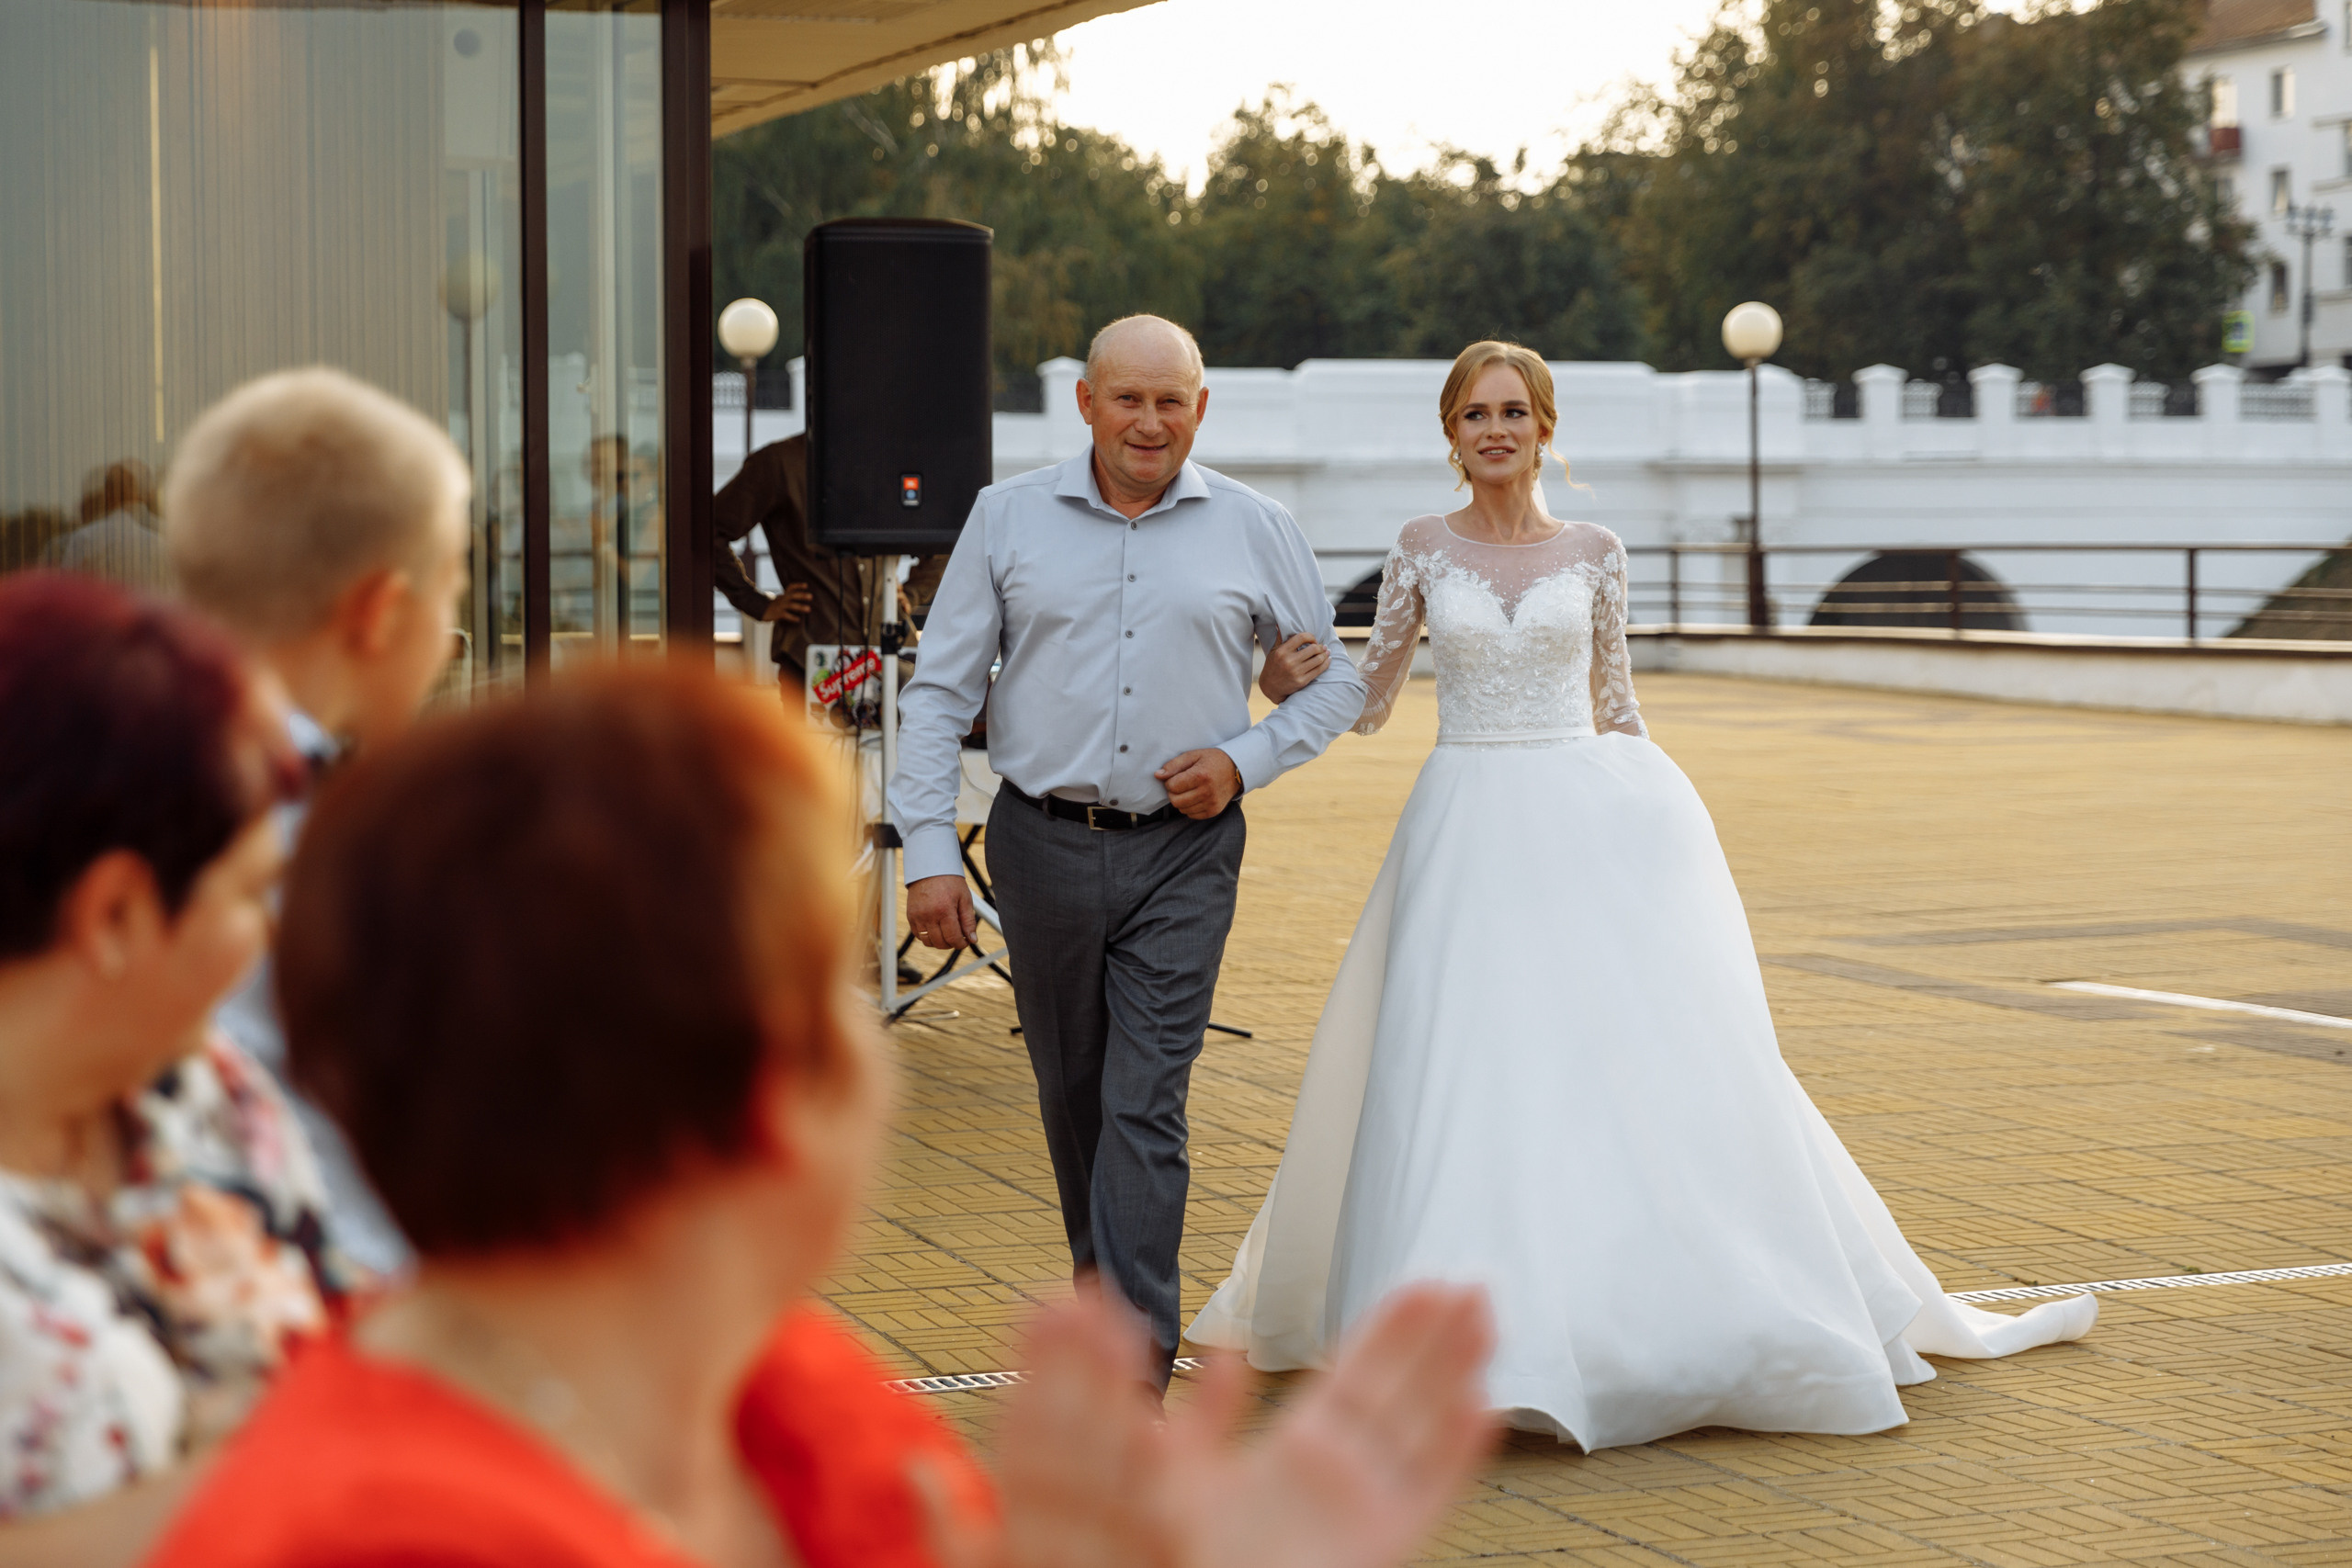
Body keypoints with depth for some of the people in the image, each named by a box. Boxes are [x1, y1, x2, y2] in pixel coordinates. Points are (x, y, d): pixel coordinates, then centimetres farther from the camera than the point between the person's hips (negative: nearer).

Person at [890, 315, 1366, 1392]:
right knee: (1072, 1092, 14)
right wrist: (929, 849, -4)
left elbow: (1335, 680, 12)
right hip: (1045, 846, 2)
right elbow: (939, 690, 3)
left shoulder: (1255, 533, 3)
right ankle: (1100, 1272, 39)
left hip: (1182, 856, -1)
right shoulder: (1008, 519, 2)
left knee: (1145, 1104, -9)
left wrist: (1246, 759, -6)